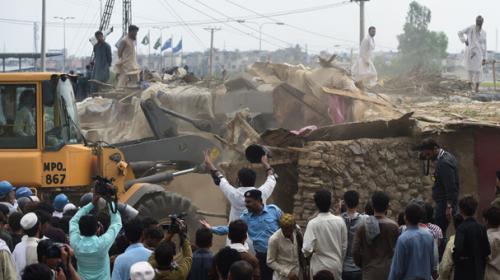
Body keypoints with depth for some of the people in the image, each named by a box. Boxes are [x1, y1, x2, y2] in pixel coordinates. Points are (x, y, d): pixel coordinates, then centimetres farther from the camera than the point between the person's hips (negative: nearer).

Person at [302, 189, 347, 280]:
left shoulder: (313, 224, -13)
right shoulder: (340, 221, -3)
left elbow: (307, 249, -18)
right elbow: (344, 246, 3)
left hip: (320, 266, -3)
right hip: (336, 265, 3)